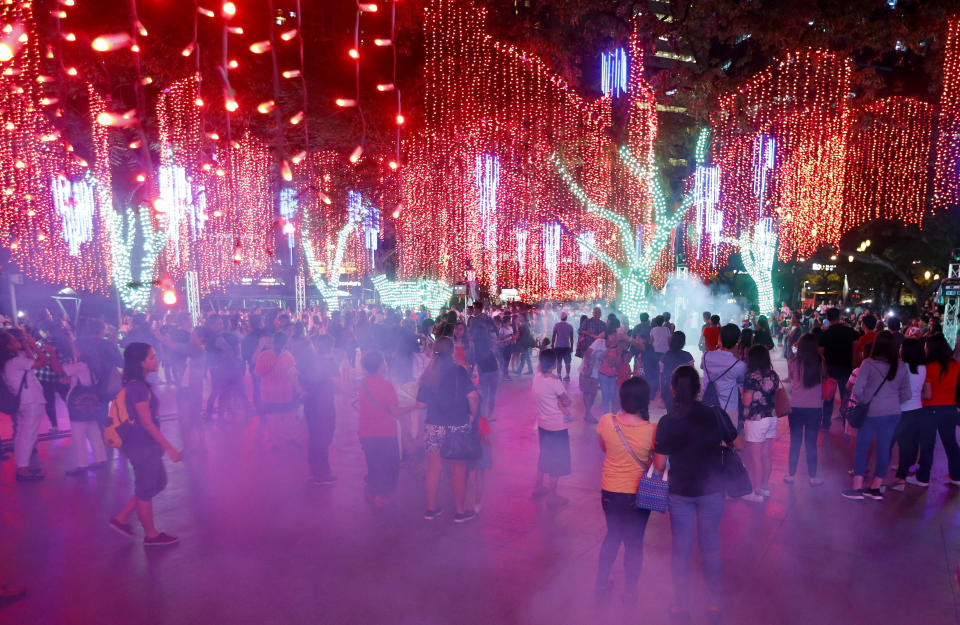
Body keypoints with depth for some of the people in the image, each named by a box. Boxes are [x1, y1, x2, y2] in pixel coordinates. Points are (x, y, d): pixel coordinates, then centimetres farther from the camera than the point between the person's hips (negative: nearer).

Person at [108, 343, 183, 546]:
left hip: (144, 444, 10)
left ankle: (120, 518, 26)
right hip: (141, 446, -10)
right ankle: (151, 535, 20)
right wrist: (169, 448, -21)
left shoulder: (138, 385, 8)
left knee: (158, 482, 19)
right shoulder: (138, 388, -22)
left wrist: (160, 444, 21)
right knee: (146, 490, 5)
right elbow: (147, 423, -23)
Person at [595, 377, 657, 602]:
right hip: (637, 494, -3)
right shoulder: (652, 430, -22)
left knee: (613, 534, 24)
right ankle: (630, 591, 29)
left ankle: (602, 582, 35)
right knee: (634, 541, 15)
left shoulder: (606, 421, -15)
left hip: (609, 491, 3)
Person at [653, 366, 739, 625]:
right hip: (712, 490, 1)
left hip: (680, 492, -1)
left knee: (681, 549, 13)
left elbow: (659, 465, -11)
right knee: (711, 547, 17)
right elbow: (738, 445, 3)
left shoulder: (666, 423, -15)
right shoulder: (716, 415, -12)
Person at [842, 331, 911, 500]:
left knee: (861, 448, 6)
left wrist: (862, 401, 5)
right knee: (884, 449, 11)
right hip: (893, 413, 4)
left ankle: (857, 487, 7)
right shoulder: (901, 367, 1)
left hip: (872, 413, -4)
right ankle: (875, 488, 20)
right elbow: (906, 395, 7)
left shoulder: (868, 364, -13)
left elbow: (857, 390, -15)